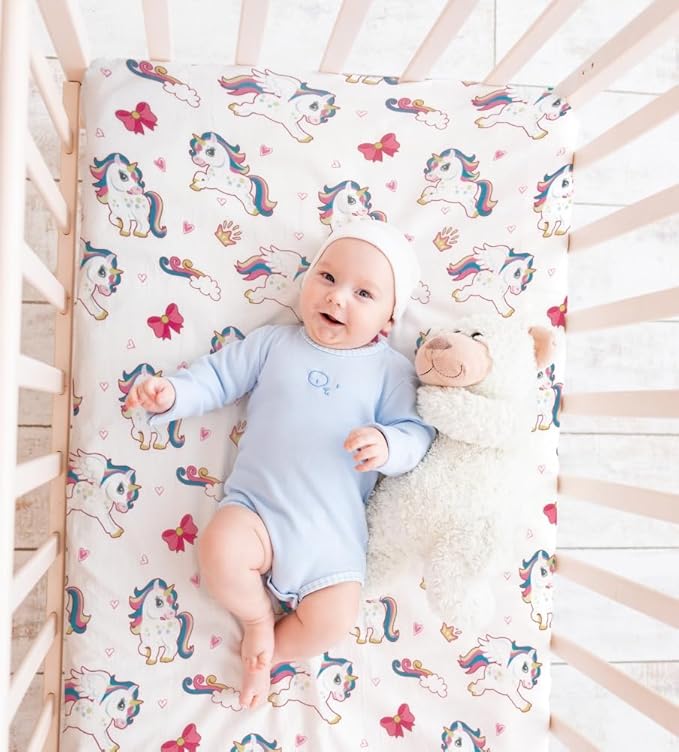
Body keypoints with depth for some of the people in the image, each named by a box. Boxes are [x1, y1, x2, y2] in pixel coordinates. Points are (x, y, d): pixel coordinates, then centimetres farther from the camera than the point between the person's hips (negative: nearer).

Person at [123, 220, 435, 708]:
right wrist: (172, 393, -8)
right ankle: (257, 620, 6)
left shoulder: (391, 370, 2)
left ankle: (265, 653, 19)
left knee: (333, 622, -14)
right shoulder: (273, 344, 7)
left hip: (332, 532, 0)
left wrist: (388, 445, -24)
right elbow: (218, 376, 9)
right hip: (257, 508, 1)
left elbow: (417, 433, -2)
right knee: (220, 549, -29)